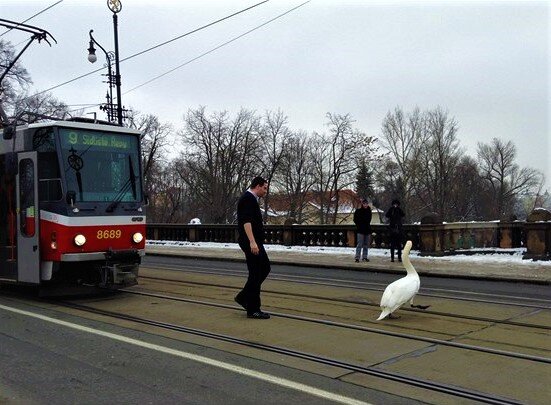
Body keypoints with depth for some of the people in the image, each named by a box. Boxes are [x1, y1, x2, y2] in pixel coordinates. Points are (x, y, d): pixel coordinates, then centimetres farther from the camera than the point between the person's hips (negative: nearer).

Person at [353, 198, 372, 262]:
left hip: (367, 230, 5)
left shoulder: (369, 211, 10)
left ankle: (364, 257, 16)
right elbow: (355, 220, -1)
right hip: (360, 230, -5)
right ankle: (357, 257, -11)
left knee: (366, 244, 8)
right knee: (360, 244, -11)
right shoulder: (358, 211, -3)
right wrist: (359, 226, -4)